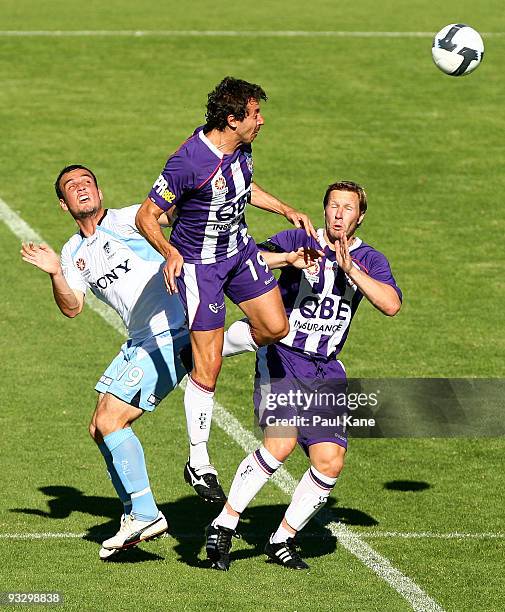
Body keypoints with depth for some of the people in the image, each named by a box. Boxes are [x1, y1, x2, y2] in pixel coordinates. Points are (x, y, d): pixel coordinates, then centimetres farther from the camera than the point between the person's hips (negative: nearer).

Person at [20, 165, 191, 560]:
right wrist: (55, 273, -10)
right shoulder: (74, 252, 15)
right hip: (140, 342, 8)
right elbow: (72, 308, 6)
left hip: (171, 335, -8)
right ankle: (135, 515, 21)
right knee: (101, 428, 10)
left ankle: (145, 513, -7)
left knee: (111, 420, -14)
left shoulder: (128, 220, -4)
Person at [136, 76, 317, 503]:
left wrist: (287, 210, 11)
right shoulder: (188, 162, -29)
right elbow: (147, 217, -23)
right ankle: (199, 464, 6)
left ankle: (204, 354, 28)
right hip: (198, 263, -7)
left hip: (240, 248, 7)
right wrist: (170, 253, -38)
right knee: (208, 368, -5)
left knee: (275, 327, 4)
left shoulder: (240, 146, -5)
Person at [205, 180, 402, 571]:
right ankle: (224, 525, -11)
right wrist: (289, 259, -33)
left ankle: (282, 540, 11)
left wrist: (350, 269, -22)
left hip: (326, 370, 4)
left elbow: (392, 305, -13)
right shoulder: (298, 241, -4)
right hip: (282, 358, -4)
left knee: (330, 461, -7)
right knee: (281, 443, -24)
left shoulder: (369, 261, 6)